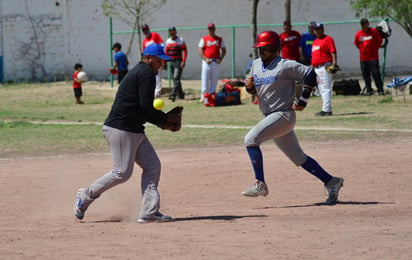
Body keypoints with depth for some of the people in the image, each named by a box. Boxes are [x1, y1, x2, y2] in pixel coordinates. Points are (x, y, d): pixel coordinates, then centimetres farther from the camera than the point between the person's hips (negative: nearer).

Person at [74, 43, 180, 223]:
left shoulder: (136, 72, 22)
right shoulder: (146, 73, -10)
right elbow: (146, 106, -19)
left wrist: (160, 121, 11)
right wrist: (164, 119, -4)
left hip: (134, 131, 11)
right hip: (121, 129, -11)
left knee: (152, 166, 6)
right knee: (122, 173, -8)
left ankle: (149, 211, 2)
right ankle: (86, 196, 8)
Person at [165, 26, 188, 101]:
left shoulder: (180, 40, -2)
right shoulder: (168, 41, 14)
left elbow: (185, 51, -7)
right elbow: (166, 52, 18)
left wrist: (183, 61, -16)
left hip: (178, 61, -6)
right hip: (171, 61, 6)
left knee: (176, 78, -15)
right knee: (175, 79, 9)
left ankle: (173, 95, -24)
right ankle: (180, 94, 18)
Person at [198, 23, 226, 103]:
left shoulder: (220, 39, 11)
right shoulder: (204, 39, 5)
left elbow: (224, 50, 13)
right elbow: (200, 50, 1)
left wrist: (220, 59, -4)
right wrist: (205, 59, -13)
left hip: (216, 62, 2)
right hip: (207, 62, -2)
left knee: (214, 79, 2)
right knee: (205, 79, -5)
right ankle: (204, 96, -2)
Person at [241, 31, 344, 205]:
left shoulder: (284, 66, -13)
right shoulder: (256, 65, 10)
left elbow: (310, 74, -15)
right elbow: (253, 90, 20)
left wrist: (303, 101, -16)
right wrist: (249, 86, -4)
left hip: (284, 115, -9)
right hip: (271, 117, 9)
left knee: (251, 138, -21)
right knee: (298, 158, 12)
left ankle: (260, 184, -17)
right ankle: (331, 182, 20)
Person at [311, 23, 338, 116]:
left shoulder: (328, 39, -4)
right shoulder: (315, 42, 21)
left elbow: (333, 52, -14)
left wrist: (334, 63, -26)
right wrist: (312, 68, 22)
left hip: (325, 67, -9)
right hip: (317, 68, 9)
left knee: (326, 88, -12)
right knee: (321, 89, 12)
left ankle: (326, 109, -16)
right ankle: (328, 109, 17)